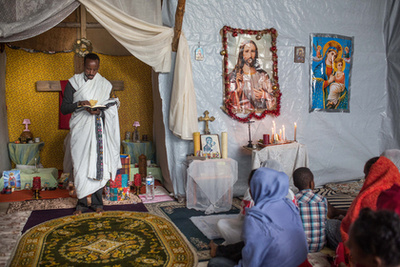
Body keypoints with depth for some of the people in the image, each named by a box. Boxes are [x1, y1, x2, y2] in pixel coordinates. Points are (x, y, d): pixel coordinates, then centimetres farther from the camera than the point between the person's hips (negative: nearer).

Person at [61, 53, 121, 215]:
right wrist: (79, 104, -18)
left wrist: (99, 111, -12)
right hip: (80, 130, -1)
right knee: (80, 165, 0)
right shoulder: (73, 83, 3)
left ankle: (97, 202, 12)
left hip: (98, 131, 1)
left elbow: (110, 109, 10)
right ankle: (81, 202, 12)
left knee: (98, 164, 1)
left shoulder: (105, 84, 7)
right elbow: (64, 108, 0)